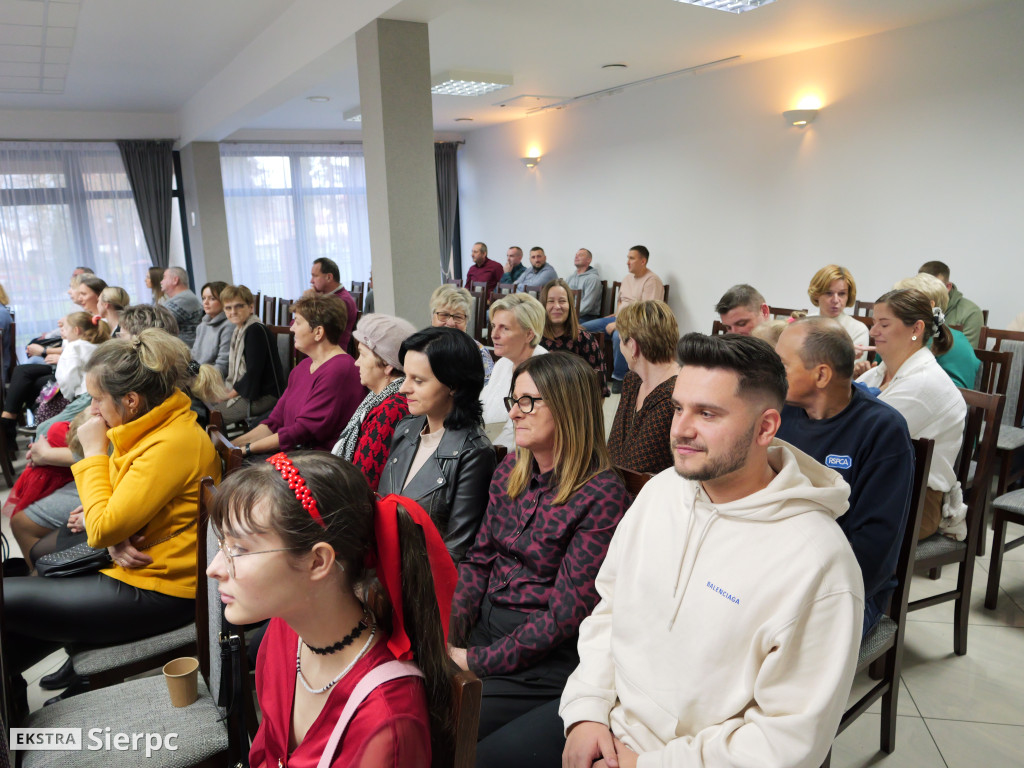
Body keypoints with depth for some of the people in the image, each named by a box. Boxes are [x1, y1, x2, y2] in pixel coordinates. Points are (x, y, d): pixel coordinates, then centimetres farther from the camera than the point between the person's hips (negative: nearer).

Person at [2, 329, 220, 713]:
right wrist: (116, 540, -9)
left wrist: (94, 452, -13)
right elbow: (118, 513, 14)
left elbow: (102, 530, -21)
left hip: (157, 594, -9)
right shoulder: (157, 426, 4)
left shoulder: (171, 445, -27)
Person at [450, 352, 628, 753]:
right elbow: (479, 559, 9)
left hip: (542, 660, -6)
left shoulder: (602, 495, -16)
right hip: (484, 626, 6)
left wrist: (478, 661, -14)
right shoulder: (510, 471, 5)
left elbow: (566, 613, -17)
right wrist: (449, 631, -6)